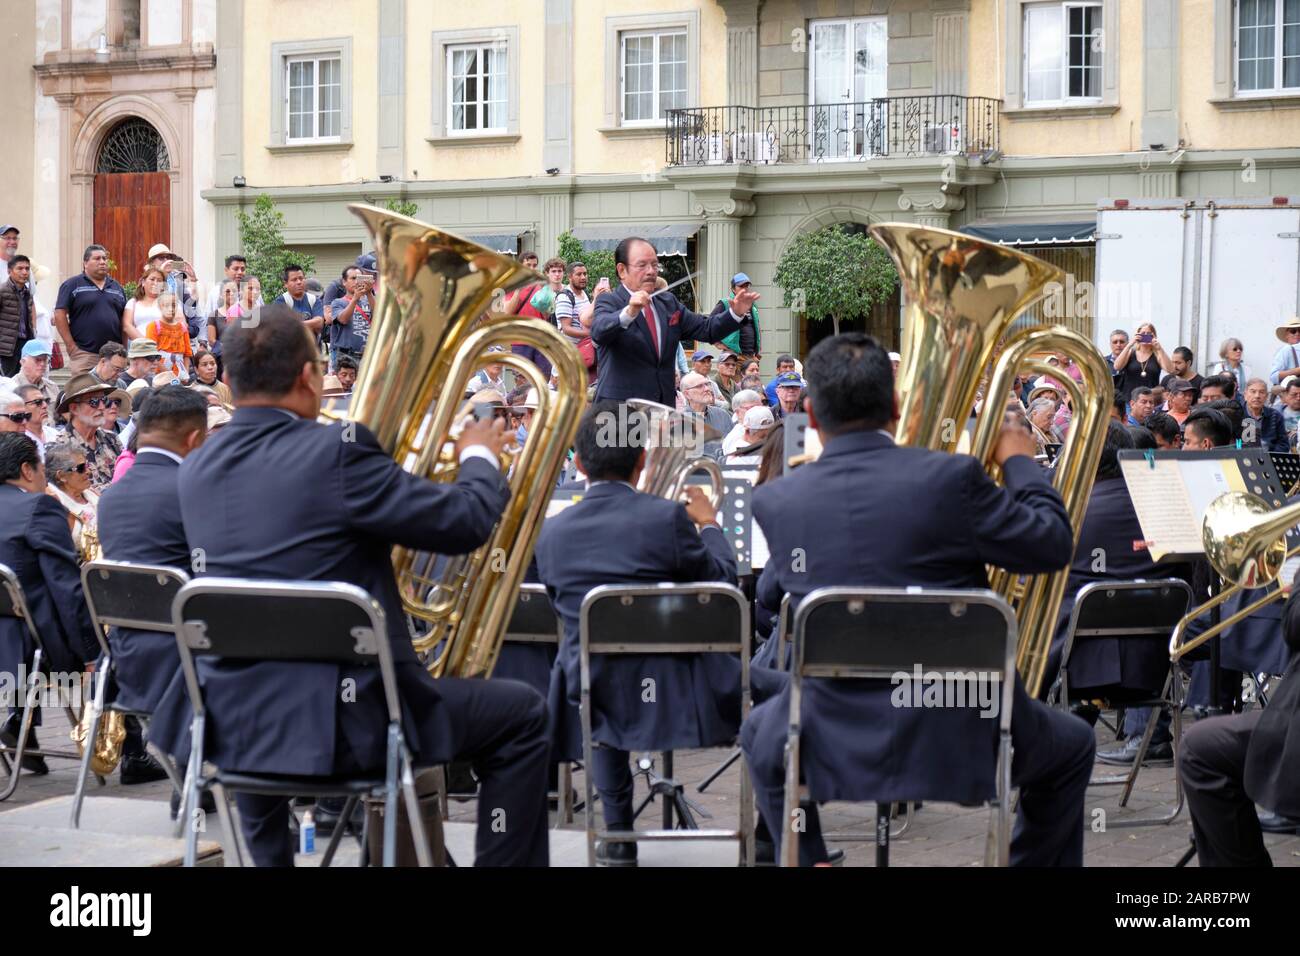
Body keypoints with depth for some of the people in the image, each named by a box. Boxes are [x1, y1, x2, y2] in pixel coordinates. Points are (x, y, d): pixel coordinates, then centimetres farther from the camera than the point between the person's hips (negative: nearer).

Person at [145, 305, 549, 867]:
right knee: (521, 714, 12)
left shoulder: (195, 470, 6)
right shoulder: (336, 451, -15)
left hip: (229, 721, 6)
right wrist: (480, 457, 10)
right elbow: (463, 522, -12)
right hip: (341, 722, -6)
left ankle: (270, 856, 45)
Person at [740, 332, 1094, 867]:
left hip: (836, 743, 2)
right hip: (963, 739, -2)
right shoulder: (952, 477, -13)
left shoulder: (776, 500, -4)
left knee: (761, 735, 36)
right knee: (1072, 748, 30)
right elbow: (1053, 545, -3)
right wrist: (1019, 461, 13)